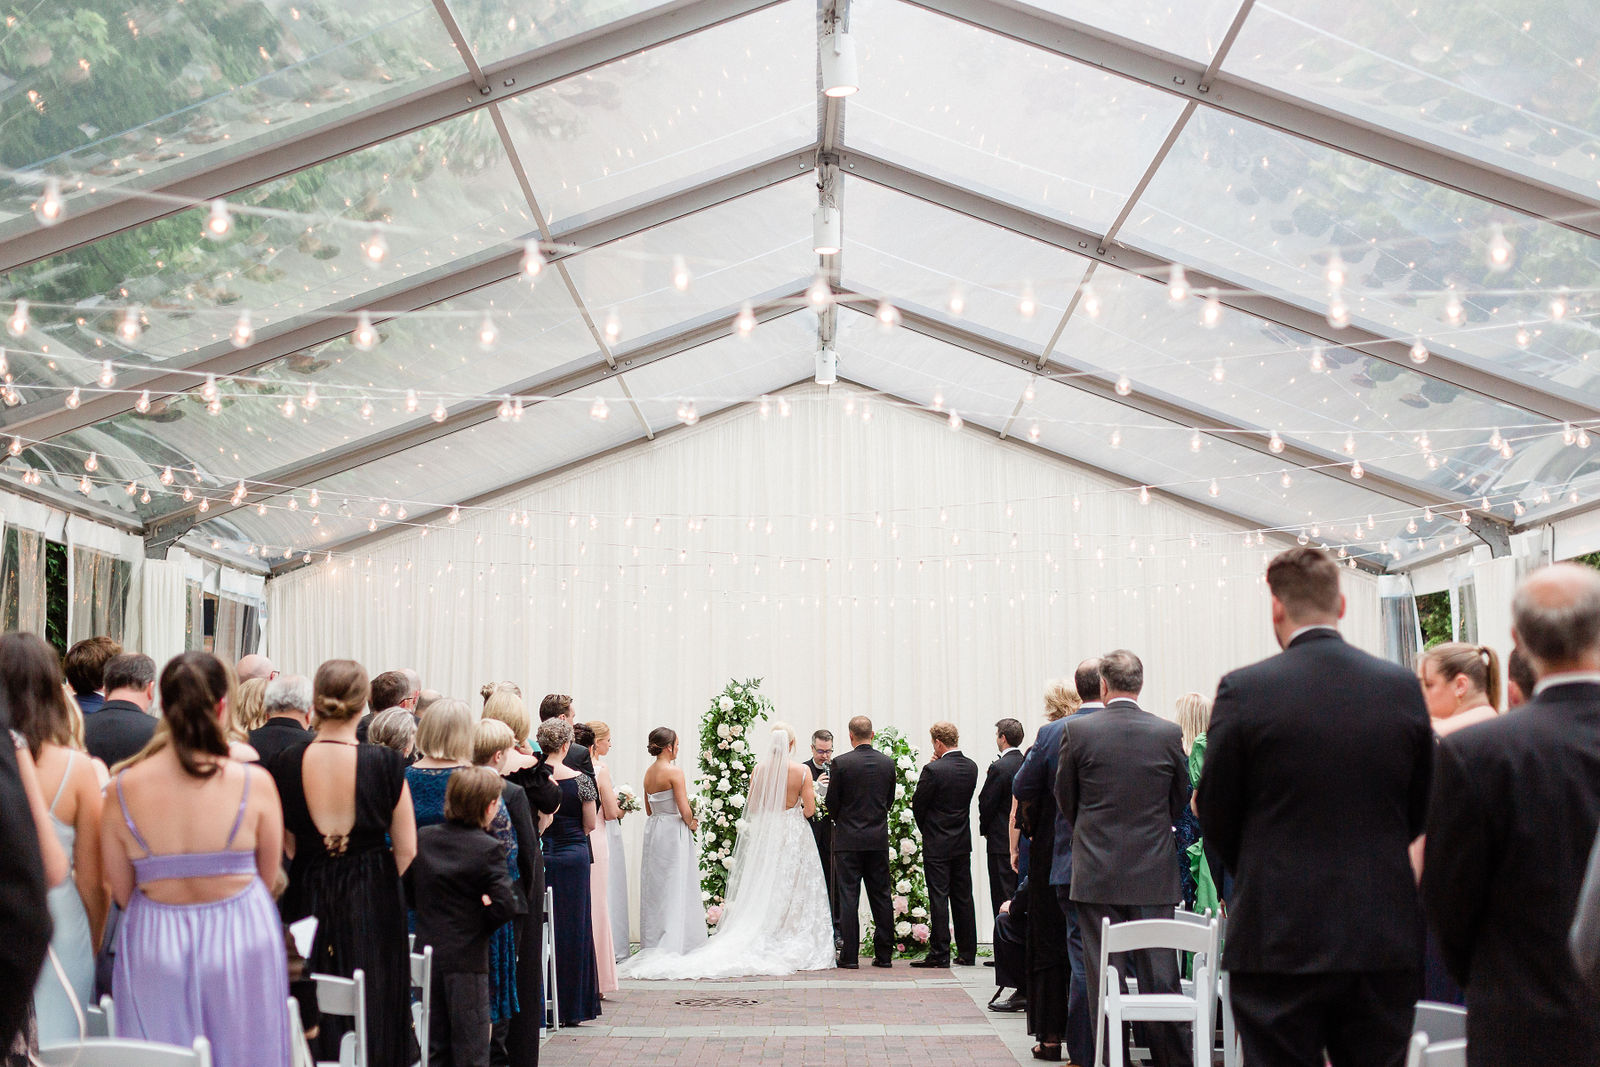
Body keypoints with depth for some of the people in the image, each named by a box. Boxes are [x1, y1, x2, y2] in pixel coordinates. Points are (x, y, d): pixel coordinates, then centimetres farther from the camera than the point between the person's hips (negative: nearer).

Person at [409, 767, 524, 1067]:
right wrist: (482, 923, 0)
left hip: (426, 952, 5)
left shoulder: (422, 837, 3)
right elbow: (506, 905, -17)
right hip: (467, 957, -5)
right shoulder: (489, 849, -13)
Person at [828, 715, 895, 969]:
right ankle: (884, 954, 12)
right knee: (881, 896, 9)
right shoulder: (887, 763, 2)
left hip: (848, 838, -3)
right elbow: (889, 799, 10)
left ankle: (850, 956, -1)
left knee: (848, 897, 0)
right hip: (879, 839, 4)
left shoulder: (840, 763, -10)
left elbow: (832, 802, -5)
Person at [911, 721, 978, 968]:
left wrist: (925, 829, 9)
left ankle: (939, 954, -1)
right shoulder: (971, 767, 2)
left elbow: (917, 804, -11)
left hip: (938, 845, -6)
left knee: (939, 899, -2)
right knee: (963, 897, 11)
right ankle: (967, 953, 15)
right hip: (963, 842, 6)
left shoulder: (933, 770, -18)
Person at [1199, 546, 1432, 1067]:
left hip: (1279, 940, -3)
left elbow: (1215, 819, -1)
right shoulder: (1403, 687, 1)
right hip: (1385, 940, 3)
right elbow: (1419, 811, 10)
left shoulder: (1243, 691, -10)